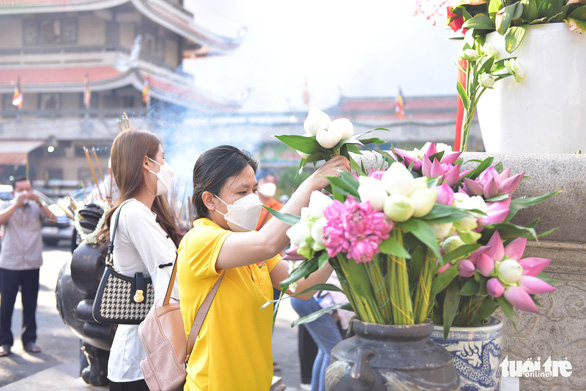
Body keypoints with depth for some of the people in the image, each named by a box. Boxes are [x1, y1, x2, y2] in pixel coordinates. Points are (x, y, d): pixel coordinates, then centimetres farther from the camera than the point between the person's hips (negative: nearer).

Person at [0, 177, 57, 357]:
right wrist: (17, 204, -20)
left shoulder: (37, 207, 7)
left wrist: (39, 202, -18)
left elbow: (53, 219, -8)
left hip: (32, 264, 1)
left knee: (30, 305, 7)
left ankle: (29, 340, 17)